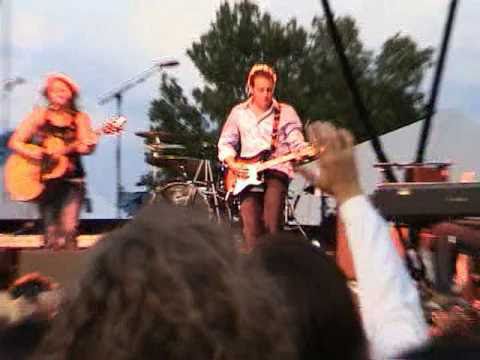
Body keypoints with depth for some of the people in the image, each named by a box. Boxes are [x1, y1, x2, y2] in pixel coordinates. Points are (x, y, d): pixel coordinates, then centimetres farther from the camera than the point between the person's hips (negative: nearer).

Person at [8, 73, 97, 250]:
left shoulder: (80, 118, 6)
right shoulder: (39, 115, 6)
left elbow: (87, 147, -8)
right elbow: (15, 142, 3)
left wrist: (66, 148, -29)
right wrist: (32, 153, -16)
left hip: (71, 178, 0)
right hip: (44, 179, 0)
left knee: (68, 230, -14)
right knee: (51, 234, -6)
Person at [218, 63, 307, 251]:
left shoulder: (286, 112, 7)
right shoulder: (238, 112, 11)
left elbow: (296, 142, 1)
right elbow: (225, 142, 14)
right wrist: (232, 163, -3)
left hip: (277, 169, -1)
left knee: (271, 224, -16)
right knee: (250, 227, -7)